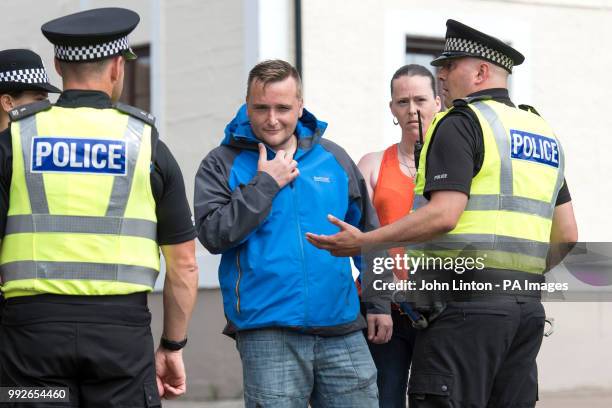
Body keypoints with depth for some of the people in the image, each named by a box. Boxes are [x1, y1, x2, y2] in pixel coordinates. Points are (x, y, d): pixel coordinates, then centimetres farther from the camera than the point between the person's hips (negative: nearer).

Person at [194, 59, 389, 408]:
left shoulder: (333, 157, 14)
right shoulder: (222, 164, 3)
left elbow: (369, 234, 20)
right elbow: (214, 234, -12)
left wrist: (379, 303, 15)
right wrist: (265, 184, -10)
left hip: (342, 332, 3)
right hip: (267, 335, -3)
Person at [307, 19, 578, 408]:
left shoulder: (461, 123, -6)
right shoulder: (543, 132, 19)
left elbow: (444, 215, -17)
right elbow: (567, 235, 18)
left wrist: (365, 241, -12)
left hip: (466, 304, -8)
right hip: (527, 307, 8)